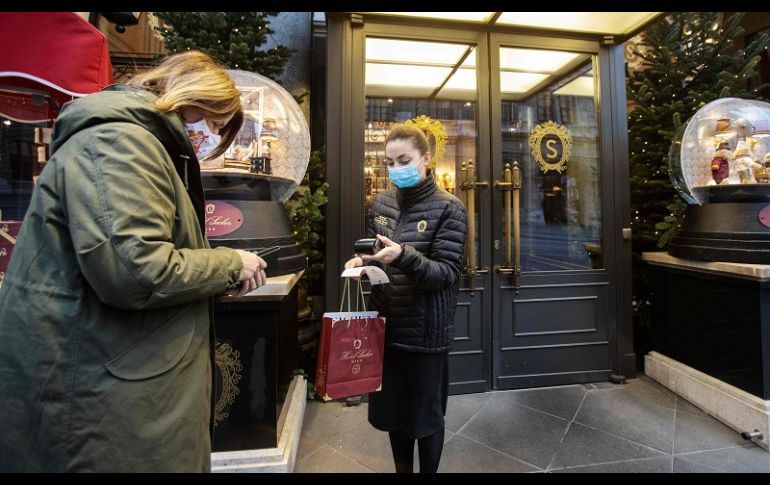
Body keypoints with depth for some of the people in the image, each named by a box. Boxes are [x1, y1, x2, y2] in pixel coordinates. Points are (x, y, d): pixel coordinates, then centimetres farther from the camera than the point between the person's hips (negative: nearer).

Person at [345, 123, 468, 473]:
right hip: (387, 325, 5)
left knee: (426, 413, 13)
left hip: (426, 330, -5)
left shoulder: (448, 208, -11)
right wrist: (361, 261, -8)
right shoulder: (381, 202, 5)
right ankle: (402, 469, 44)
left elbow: (447, 273, -16)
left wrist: (403, 256, -33)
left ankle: (428, 470, 40)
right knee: (392, 409, 19)